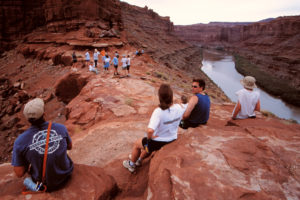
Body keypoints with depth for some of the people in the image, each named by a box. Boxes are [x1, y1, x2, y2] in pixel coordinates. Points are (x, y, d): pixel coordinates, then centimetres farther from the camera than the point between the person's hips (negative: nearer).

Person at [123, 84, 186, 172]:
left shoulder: (159, 111, -34)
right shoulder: (179, 108, -17)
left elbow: (150, 130, -42)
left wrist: (149, 137, -22)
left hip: (158, 143, -6)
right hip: (172, 140, 6)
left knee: (137, 143, 25)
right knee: (147, 143, 37)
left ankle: (131, 164, 49)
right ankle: (139, 159, 59)